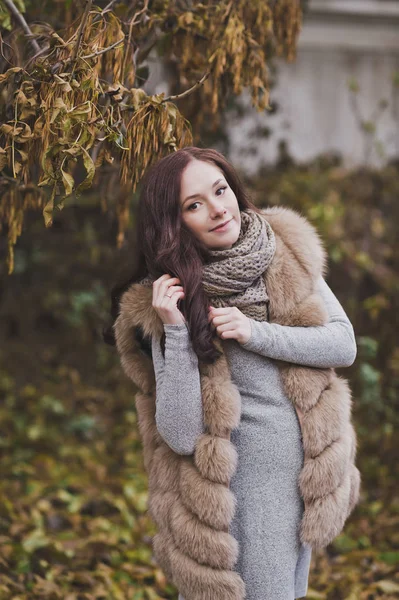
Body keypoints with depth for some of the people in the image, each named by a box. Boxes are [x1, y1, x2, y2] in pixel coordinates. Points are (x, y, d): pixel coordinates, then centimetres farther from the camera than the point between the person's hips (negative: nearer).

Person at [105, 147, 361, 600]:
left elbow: (344, 344, -4)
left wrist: (256, 333, -16)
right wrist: (175, 332, -27)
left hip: (310, 474, 5)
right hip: (246, 488, -5)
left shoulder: (286, 255, -2)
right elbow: (180, 436, -19)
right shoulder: (174, 298, -14)